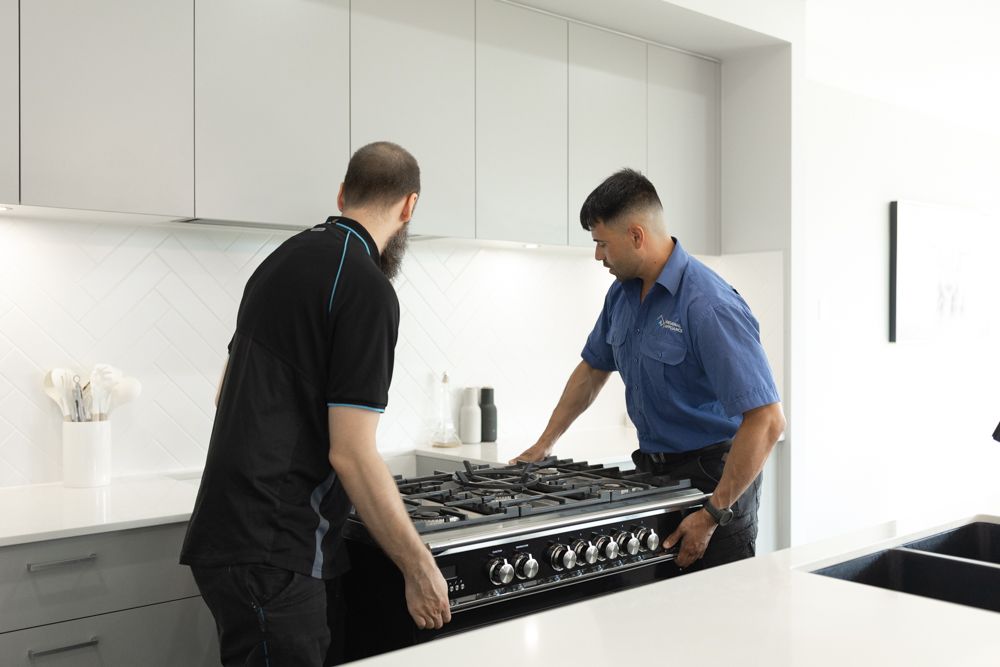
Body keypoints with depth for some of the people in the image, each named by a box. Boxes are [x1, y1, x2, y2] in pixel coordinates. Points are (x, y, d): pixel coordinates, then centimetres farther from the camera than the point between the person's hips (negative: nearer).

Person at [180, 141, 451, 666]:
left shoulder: (283, 259, 11)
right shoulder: (367, 288, -16)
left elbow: (227, 394, 21)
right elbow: (351, 454, -19)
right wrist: (420, 569, -10)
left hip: (232, 536, 9)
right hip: (269, 557, -9)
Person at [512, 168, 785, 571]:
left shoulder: (708, 306, -24)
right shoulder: (623, 293, 3)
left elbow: (767, 421, -28)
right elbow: (593, 368, 19)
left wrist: (713, 515, -26)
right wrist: (545, 443, 17)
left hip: (713, 477, -7)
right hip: (653, 470, 8)